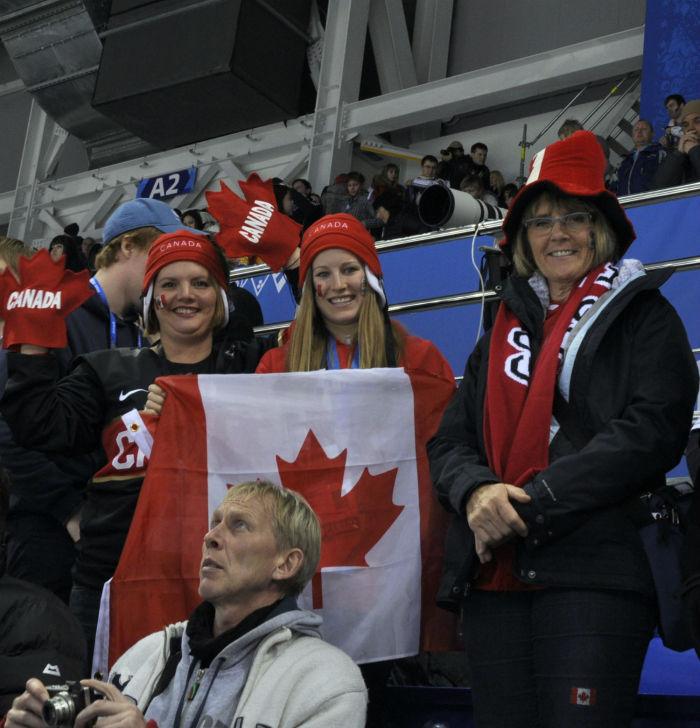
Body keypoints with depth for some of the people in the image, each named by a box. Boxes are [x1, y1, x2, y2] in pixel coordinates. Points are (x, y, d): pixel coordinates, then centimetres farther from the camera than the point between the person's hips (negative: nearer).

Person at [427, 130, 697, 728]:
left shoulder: (642, 315, 9)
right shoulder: (502, 336, 23)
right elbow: (449, 443, 15)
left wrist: (532, 501, -14)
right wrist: (476, 492, -10)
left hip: (593, 574, -5)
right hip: (494, 575, 5)